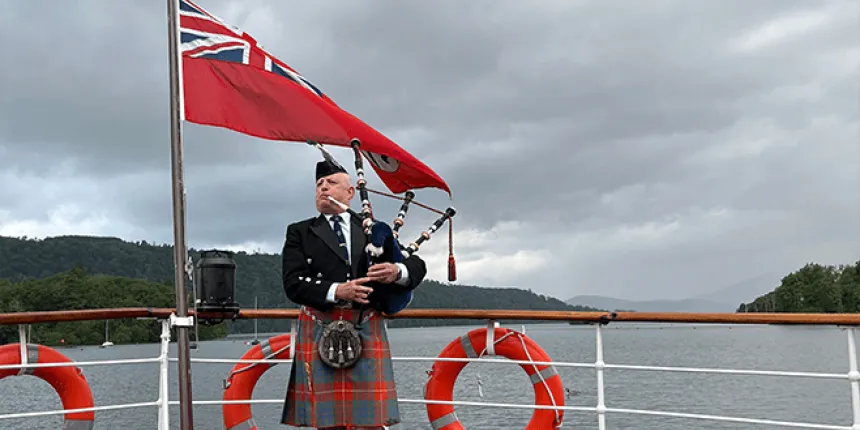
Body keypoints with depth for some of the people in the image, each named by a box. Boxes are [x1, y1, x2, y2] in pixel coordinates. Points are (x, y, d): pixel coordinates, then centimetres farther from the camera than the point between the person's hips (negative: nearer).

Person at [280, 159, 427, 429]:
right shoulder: (299, 233, 10)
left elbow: (417, 264, 11)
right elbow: (294, 284, -3)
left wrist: (397, 272, -13)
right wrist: (336, 291, -20)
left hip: (367, 331, 1)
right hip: (321, 333, -1)